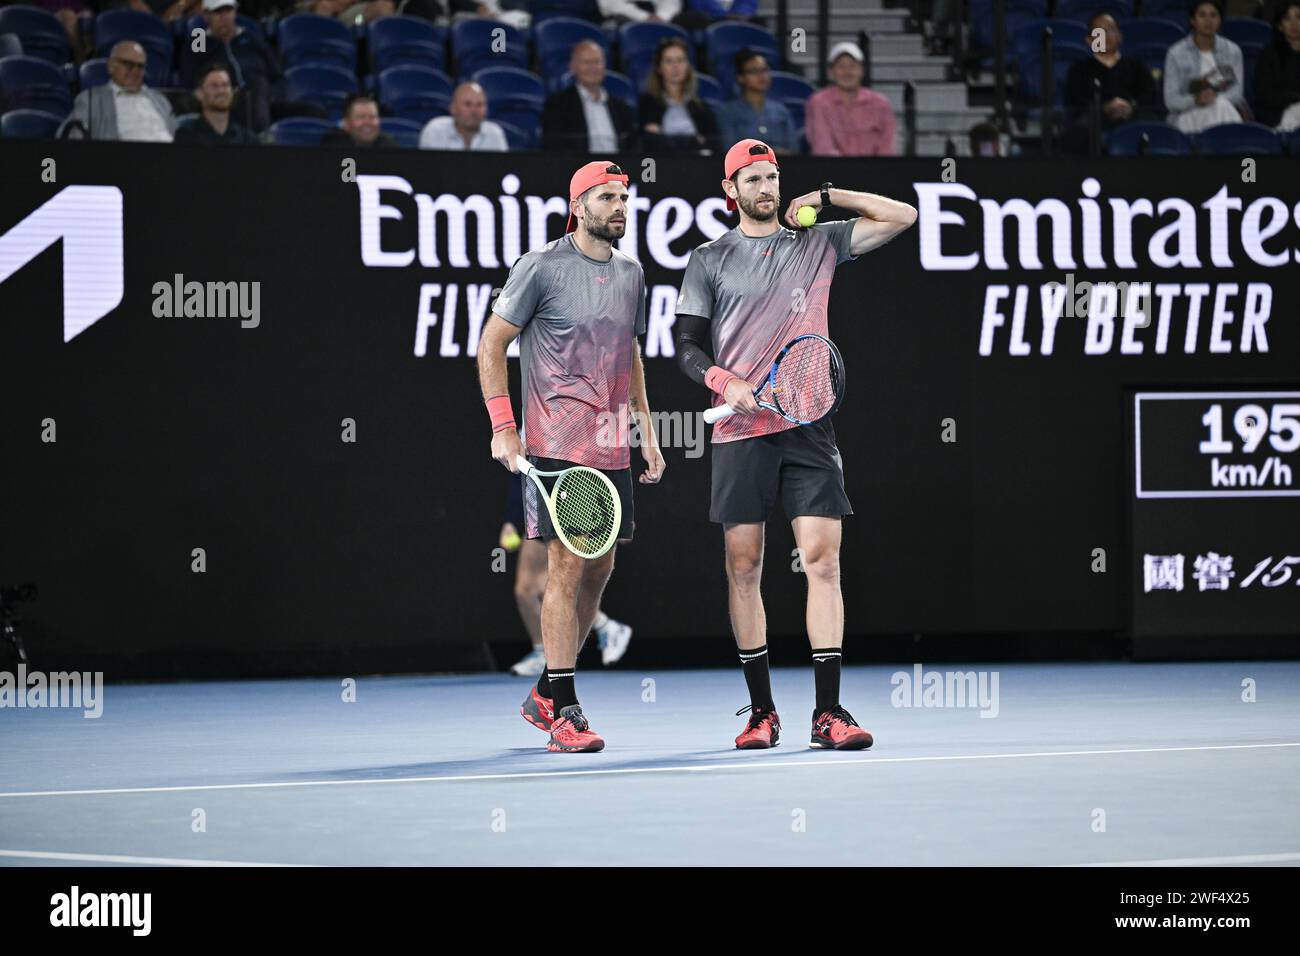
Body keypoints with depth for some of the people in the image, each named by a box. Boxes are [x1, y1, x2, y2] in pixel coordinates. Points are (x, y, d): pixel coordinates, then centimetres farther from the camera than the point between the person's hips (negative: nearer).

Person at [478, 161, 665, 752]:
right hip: (558, 447, -7)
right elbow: (491, 345, -3)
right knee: (567, 569, -9)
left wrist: (646, 430, 17)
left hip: (612, 449, 7)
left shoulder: (630, 273, 13)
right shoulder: (541, 267, -6)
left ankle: (545, 695, 22)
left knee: (599, 572, 8)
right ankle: (563, 714, -5)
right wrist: (502, 428, -10)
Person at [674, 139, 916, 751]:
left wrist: (827, 195, 8)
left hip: (808, 427, 0)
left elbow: (902, 217, 11)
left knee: (823, 562, -9)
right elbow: (687, 346, 6)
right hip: (741, 431, 0)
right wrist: (725, 383, -12)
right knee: (744, 568, 1)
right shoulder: (710, 260, 9)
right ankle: (761, 711, 11)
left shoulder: (818, 243, 12)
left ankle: (828, 713, -10)